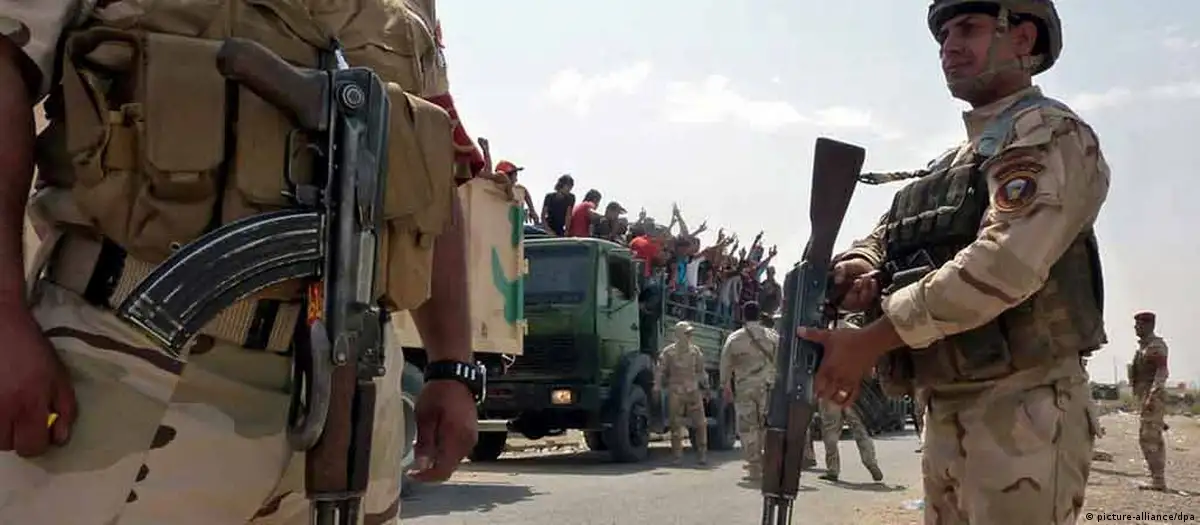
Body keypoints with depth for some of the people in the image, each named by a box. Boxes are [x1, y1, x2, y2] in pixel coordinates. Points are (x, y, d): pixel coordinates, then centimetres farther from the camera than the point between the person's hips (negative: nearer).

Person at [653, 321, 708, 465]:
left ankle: (702, 453, 9)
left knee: (700, 423, 0)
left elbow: (701, 371, 19)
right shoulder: (668, 352, -2)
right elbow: (660, 370, -4)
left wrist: (705, 387, 19)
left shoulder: (696, 351, 10)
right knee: (676, 425, 1)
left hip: (693, 392, 3)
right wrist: (656, 387, -12)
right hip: (675, 392, -3)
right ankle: (677, 455, 9)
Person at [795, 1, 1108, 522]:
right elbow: (885, 235, 15)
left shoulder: (1051, 135, -8)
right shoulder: (951, 163, 20)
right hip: (944, 414, 8)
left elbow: (1002, 263, -23)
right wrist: (856, 270, -11)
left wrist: (869, 341, -22)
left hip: (1022, 410, -8)